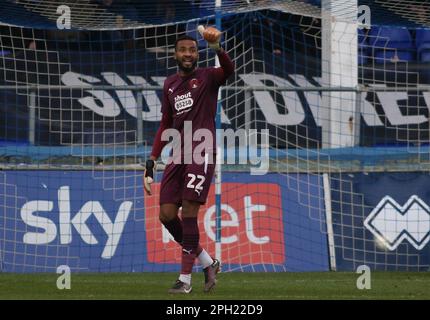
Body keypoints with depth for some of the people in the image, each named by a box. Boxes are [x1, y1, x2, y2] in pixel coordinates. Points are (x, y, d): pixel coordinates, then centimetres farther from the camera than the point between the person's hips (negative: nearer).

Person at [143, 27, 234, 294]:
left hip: (202, 153, -6)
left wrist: (217, 49, -43)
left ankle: (185, 279, -8)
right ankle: (209, 264, 15)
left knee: (189, 213, -13)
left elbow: (228, 70, -22)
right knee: (167, 215, -1)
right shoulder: (170, 84, 18)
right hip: (178, 155, 6)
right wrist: (152, 162, 15)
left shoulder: (207, 77, 1)